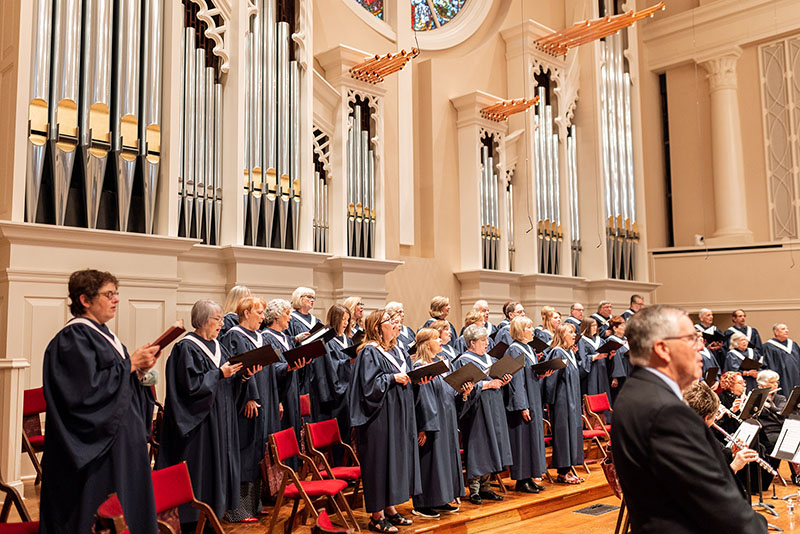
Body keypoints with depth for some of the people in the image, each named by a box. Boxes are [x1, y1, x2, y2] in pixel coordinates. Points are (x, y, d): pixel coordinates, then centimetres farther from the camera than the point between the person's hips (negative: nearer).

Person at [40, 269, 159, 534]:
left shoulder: (104, 334, 14)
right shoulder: (73, 338, -14)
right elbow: (89, 389, -24)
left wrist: (140, 370, 0)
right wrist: (130, 364, -16)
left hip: (121, 442, 9)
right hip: (95, 451, -9)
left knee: (126, 512, 13)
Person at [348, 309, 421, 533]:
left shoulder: (397, 351, 14)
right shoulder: (369, 353, -11)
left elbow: (406, 377, 22)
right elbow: (369, 385, -18)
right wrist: (392, 378, -19)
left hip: (399, 417, 9)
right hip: (380, 419, -9)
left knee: (397, 457, 12)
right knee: (380, 461, -3)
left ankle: (390, 508, 24)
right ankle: (376, 516, 7)